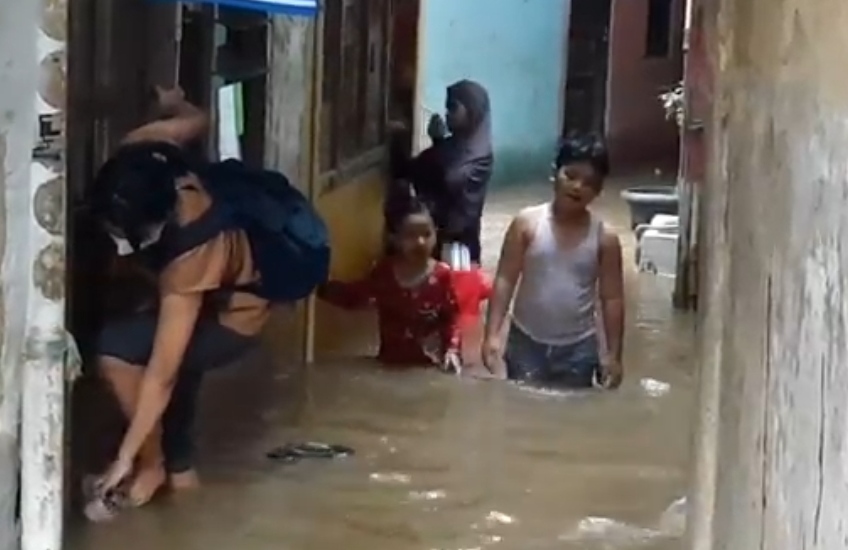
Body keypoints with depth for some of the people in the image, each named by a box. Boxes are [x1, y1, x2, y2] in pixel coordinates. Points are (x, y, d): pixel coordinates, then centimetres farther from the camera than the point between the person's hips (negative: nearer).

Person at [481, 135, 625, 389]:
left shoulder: (604, 238, -5)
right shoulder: (527, 223, -7)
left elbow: (612, 298, -1)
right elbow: (505, 281, -6)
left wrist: (613, 354, -4)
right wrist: (492, 335, -13)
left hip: (578, 348, 1)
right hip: (526, 342, -1)